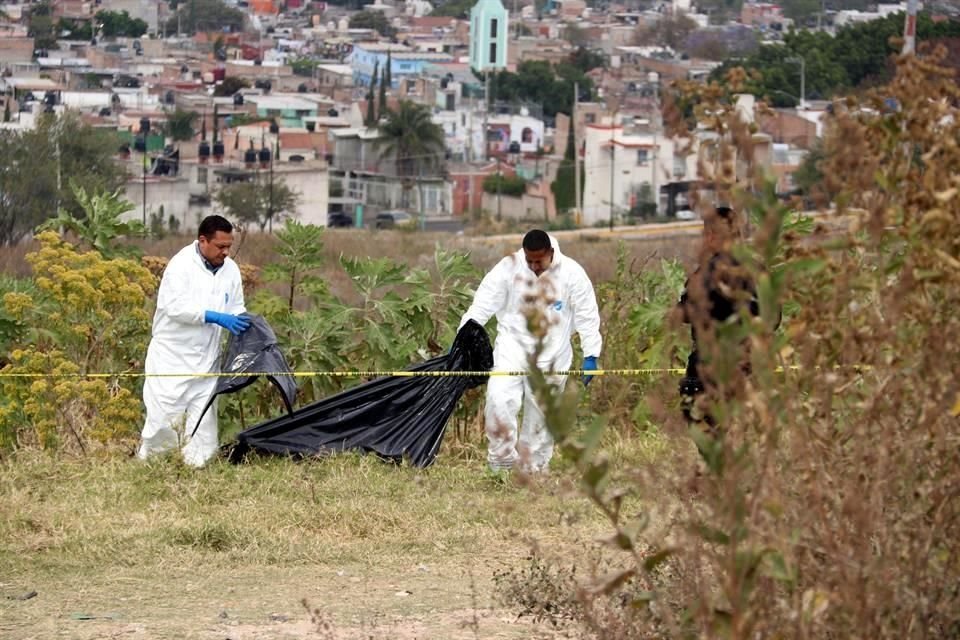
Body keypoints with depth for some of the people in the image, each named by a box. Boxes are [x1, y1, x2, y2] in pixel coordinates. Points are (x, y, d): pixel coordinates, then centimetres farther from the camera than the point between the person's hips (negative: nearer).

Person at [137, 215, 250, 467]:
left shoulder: (230, 269, 7)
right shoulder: (182, 264, -12)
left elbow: (236, 309, 18)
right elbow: (175, 306, -23)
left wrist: (244, 323, -5)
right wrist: (215, 317, -27)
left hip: (206, 360, 6)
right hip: (173, 358, -6)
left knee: (204, 420, 4)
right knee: (164, 417, -6)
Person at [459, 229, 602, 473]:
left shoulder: (572, 274, -9)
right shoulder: (508, 268, -10)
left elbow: (587, 316, -3)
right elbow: (482, 305, -9)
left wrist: (590, 356, -5)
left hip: (551, 354, 1)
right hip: (513, 345, -1)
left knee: (541, 412, 6)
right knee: (499, 398, -20)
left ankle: (533, 467, 21)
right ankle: (502, 461, -10)